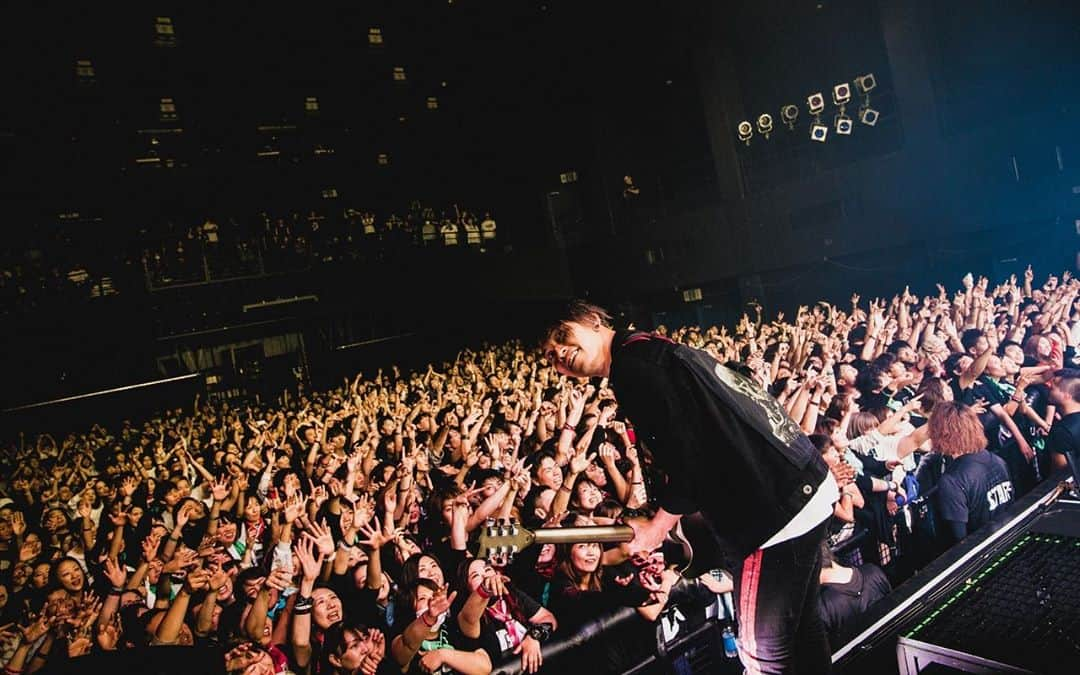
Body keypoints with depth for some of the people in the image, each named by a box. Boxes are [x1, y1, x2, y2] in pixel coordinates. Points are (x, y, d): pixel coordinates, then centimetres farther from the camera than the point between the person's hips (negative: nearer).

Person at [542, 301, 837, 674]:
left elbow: (688, 450, -19)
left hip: (775, 506, -10)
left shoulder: (632, 359, -11)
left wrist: (658, 526, -7)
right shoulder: (656, 349, 18)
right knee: (800, 626, 24)